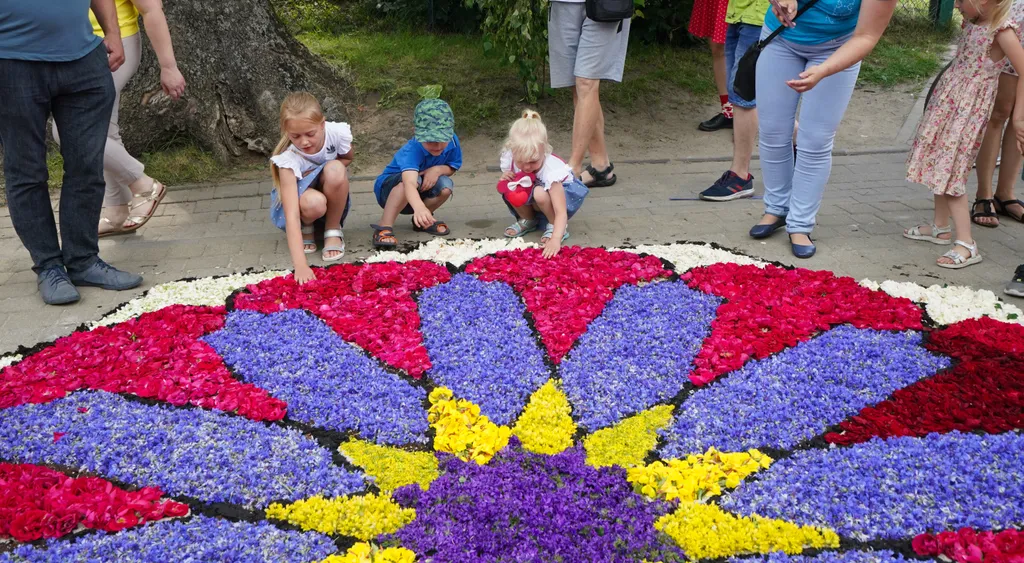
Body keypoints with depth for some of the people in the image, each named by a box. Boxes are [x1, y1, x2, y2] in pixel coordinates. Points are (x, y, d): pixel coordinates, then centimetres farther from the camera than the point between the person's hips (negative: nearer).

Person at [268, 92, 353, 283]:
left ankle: (333, 230, -9)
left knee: (335, 170, -32)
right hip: (296, 198, -2)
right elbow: (291, 215, -40)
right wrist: (300, 265, -51)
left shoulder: (338, 133, -26)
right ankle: (305, 229, -2)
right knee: (313, 203, -38)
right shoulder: (288, 158, -33)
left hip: (332, 197, 2)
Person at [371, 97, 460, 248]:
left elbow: (452, 168, -2)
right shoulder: (412, 151, -37)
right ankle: (384, 228, -27)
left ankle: (423, 221, 4)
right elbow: (409, 183, -54)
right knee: (413, 178, -38)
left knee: (445, 186, -25)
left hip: (422, 190, 6)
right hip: (388, 189, -6)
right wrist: (419, 207, -75)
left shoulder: (452, 142, -19)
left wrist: (438, 169, -26)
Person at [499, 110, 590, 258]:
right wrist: (504, 180, -27)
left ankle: (558, 227, -9)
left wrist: (555, 239, -55)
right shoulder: (509, 159, -23)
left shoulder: (551, 170, -36)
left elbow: (561, 212, -41)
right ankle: (528, 220, 3)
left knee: (540, 193, -38)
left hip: (558, 192, -5)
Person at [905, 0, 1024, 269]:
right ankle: (940, 227, 28)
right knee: (939, 167, 14)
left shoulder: (1002, 30, -17)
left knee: (950, 173, -10)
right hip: (946, 102, 8)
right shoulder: (973, 25, 5)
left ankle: (966, 244, -6)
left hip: (967, 111, -8)